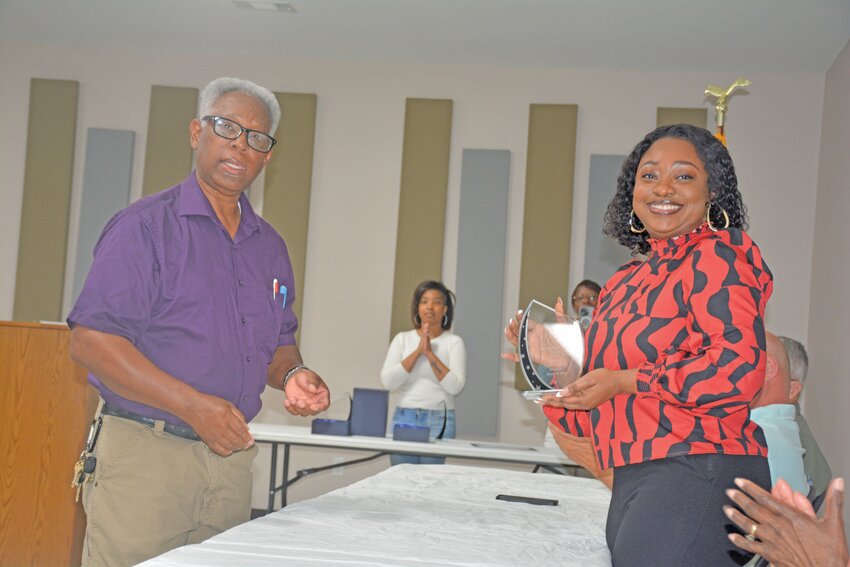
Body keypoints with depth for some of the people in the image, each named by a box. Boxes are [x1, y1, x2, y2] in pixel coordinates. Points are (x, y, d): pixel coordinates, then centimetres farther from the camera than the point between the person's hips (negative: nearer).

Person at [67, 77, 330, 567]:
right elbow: (90, 340, -14)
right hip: (145, 453, -6)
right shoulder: (146, 227, -7)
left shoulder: (270, 247, 14)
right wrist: (194, 406, -21)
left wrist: (292, 376, -2)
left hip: (231, 456, 6)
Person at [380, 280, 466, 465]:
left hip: (439, 421, -2)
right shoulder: (402, 339, 7)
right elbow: (388, 382, -5)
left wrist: (430, 353, -13)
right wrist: (417, 351, -11)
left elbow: (455, 386, -10)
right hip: (404, 418, 2)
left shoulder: (454, 342, 2)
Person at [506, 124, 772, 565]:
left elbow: (738, 367, -19)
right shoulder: (624, 283, 18)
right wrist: (553, 363, 6)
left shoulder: (716, 258, -5)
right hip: (633, 481, 8)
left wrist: (625, 381, -14)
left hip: (698, 474, -8)